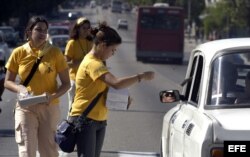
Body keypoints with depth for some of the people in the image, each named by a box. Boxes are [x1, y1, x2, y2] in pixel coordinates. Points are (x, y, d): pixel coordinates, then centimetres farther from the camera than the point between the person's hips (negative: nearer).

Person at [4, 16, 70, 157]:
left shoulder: (55, 52, -5)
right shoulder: (19, 53, -2)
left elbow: (66, 83, -1)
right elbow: (8, 82, 5)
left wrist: (53, 96, -19)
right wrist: (20, 88, -16)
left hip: (50, 108, 0)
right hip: (26, 108, 0)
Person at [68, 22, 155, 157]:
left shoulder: (97, 62, 13)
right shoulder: (92, 64, -20)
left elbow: (108, 87, 22)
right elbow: (116, 83, -32)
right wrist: (142, 76, -24)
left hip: (99, 120, 10)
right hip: (85, 120, -10)